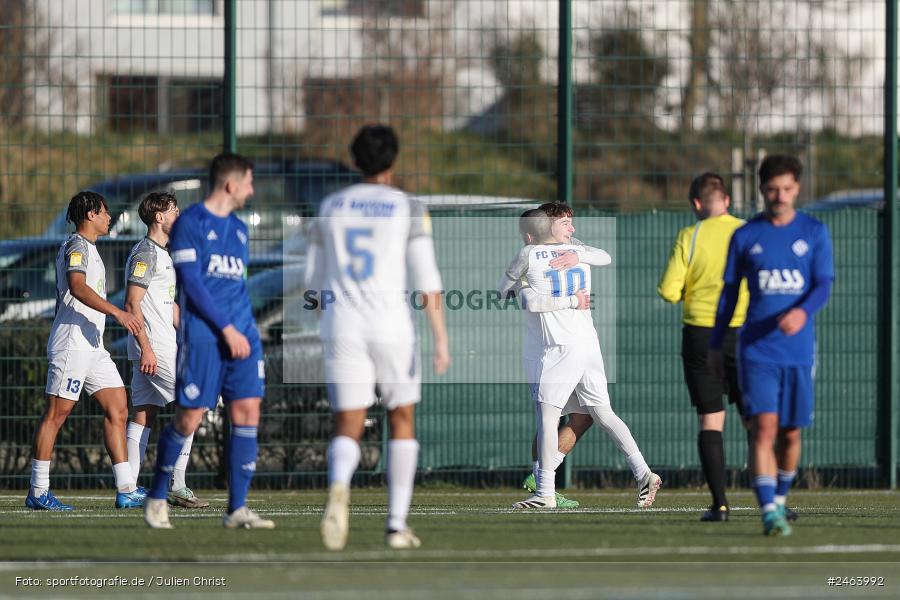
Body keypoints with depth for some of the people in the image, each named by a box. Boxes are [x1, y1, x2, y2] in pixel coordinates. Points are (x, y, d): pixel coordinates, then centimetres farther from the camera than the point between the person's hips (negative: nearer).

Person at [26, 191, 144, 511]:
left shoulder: (86, 248, 23)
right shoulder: (77, 246, -9)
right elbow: (77, 287, -26)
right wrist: (117, 312, -33)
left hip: (92, 346, 10)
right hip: (72, 343, -10)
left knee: (118, 409, 4)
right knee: (56, 413, -8)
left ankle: (126, 490, 2)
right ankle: (38, 492, -6)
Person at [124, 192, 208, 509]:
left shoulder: (162, 255, 21)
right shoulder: (146, 254, -11)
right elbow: (132, 303, -17)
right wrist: (145, 348, -22)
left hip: (163, 347, 10)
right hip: (154, 349, -10)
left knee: (143, 414, 6)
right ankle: (176, 485, -9)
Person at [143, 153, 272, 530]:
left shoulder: (239, 229, 19)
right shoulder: (190, 223, -5)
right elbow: (191, 282, -12)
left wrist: (247, 329, 15)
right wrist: (227, 329, -15)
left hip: (241, 335, 7)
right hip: (202, 336, -7)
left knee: (247, 411, -4)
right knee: (189, 417, -4)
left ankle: (237, 509, 0)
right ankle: (157, 498, 14)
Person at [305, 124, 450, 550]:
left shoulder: (331, 207, 11)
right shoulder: (408, 209, -1)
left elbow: (315, 280, 16)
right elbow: (427, 279, -8)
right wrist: (441, 339, -8)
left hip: (342, 327, 2)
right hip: (391, 327, -2)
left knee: (347, 431, -1)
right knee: (402, 420, 19)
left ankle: (339, 490, -37)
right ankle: (396, 524, 14)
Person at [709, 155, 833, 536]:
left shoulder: (814, 233, 5)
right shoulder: (745, 236, 5)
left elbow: (823, 286, -3)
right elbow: (729, 291, 12)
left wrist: (802, 311, -25)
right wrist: (716, 344, 12)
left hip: (798, 350, 1)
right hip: (757, 351, -1)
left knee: (790, 433, 8)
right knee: (764, 427, -15)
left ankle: (779, 500, 30)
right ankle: (769, 513, -20)